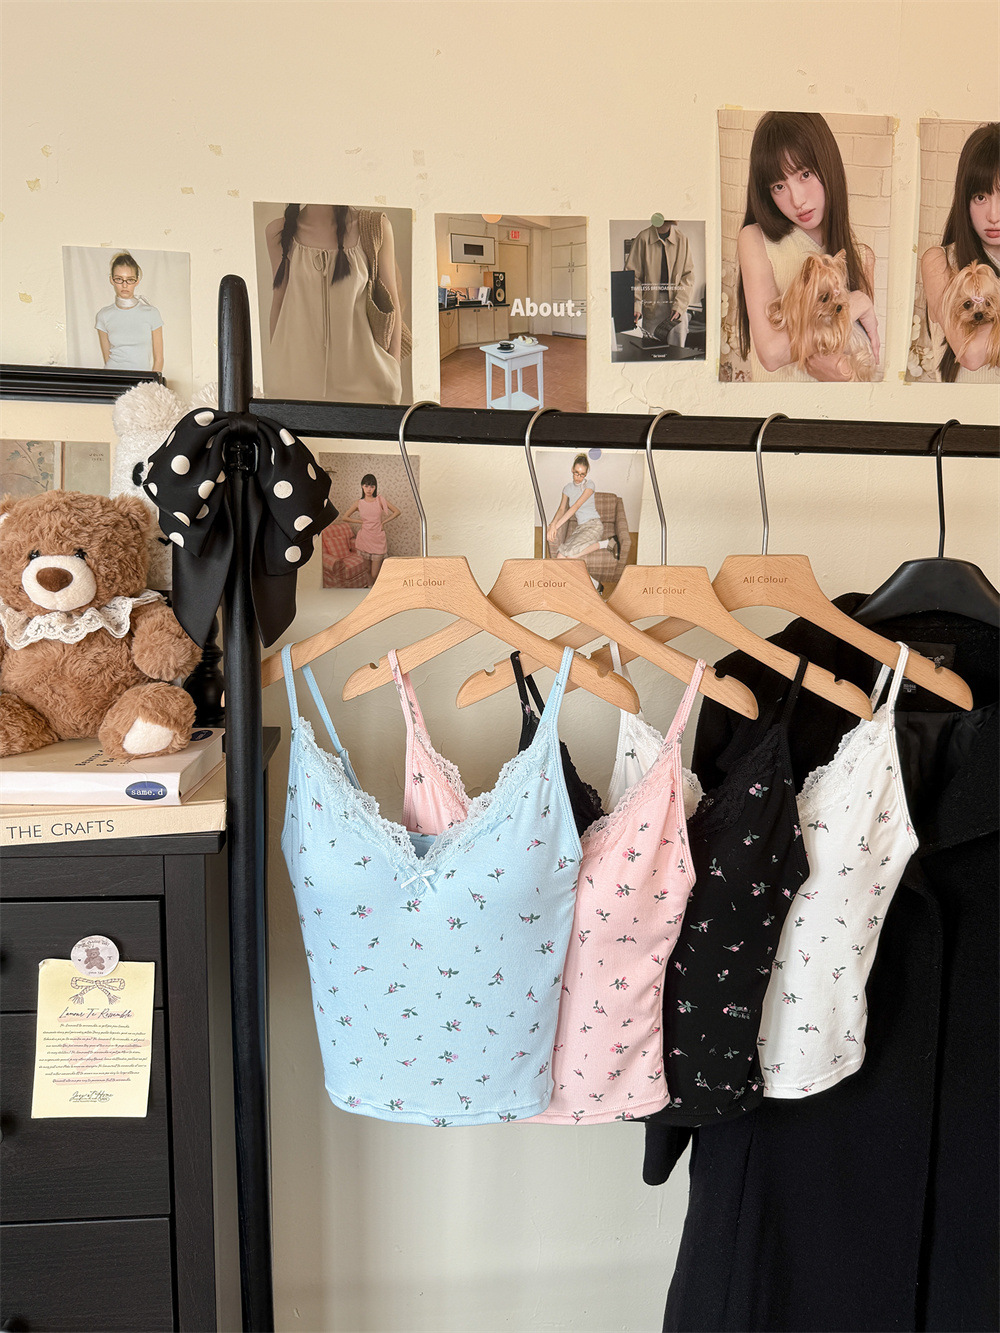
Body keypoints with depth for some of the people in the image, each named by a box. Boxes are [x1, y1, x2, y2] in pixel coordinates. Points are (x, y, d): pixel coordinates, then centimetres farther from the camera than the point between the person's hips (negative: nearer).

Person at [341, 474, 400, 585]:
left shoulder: (380, 500, -1)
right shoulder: (359, 503, 2)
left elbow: (397, 512, 1)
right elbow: (345, 518, 10)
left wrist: (383, 522, -2)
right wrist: (360, 521, 3)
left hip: (378, 539, -1)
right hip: (364, 538, 1)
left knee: (375, 574, -3)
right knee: (368, 570, 9)